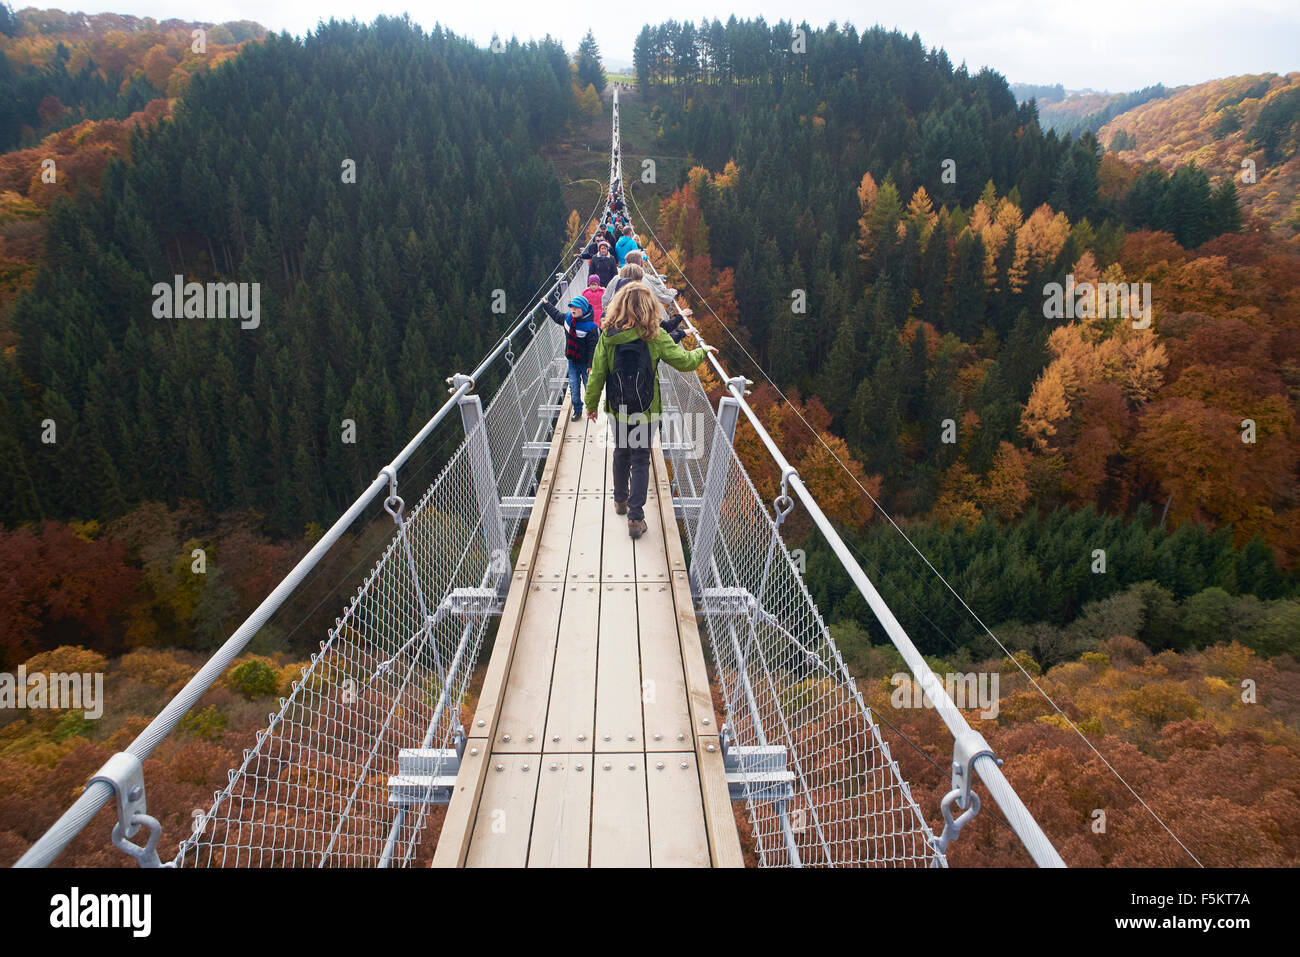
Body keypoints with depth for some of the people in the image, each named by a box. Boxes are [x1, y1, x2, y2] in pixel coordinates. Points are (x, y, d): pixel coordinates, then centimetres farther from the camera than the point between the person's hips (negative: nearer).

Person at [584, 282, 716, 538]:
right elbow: (684, 362, -7)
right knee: (641, 461, 6)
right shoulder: (655, 335, -14)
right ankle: (635, 517, 3)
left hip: (617, 410, 2)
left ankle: (620, 501, 40)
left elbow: (597, 373, -3)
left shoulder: (608, 336, -8)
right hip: (645, 411, -2)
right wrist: (703, 351, 14)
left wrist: (591, 404, 10)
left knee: (621, 453, 23)